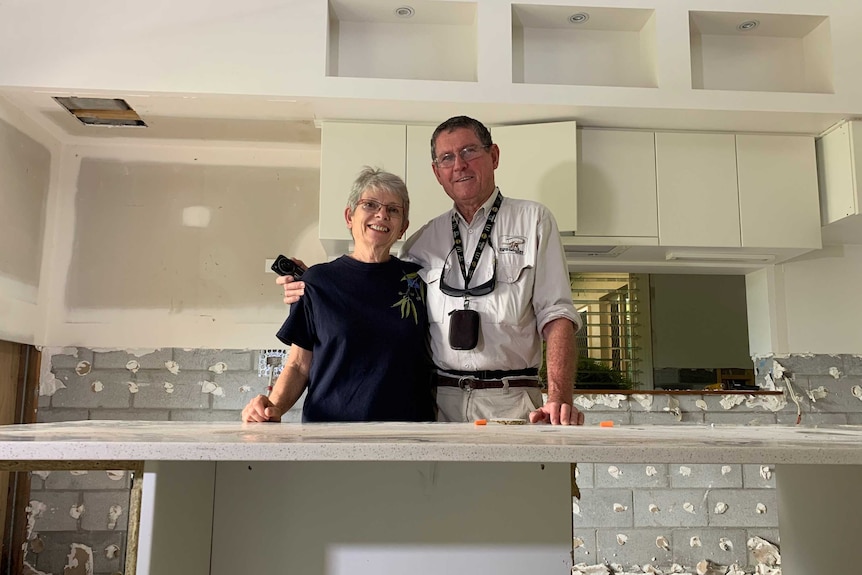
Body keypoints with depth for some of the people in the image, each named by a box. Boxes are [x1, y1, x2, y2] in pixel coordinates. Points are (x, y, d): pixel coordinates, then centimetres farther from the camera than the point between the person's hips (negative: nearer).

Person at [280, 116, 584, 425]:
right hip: (439, 402, 3)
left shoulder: (531, 220, 6)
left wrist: (559, 400, -15)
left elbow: (555, 314, -2)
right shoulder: (423, 240, 15)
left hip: (510, 403, -2)